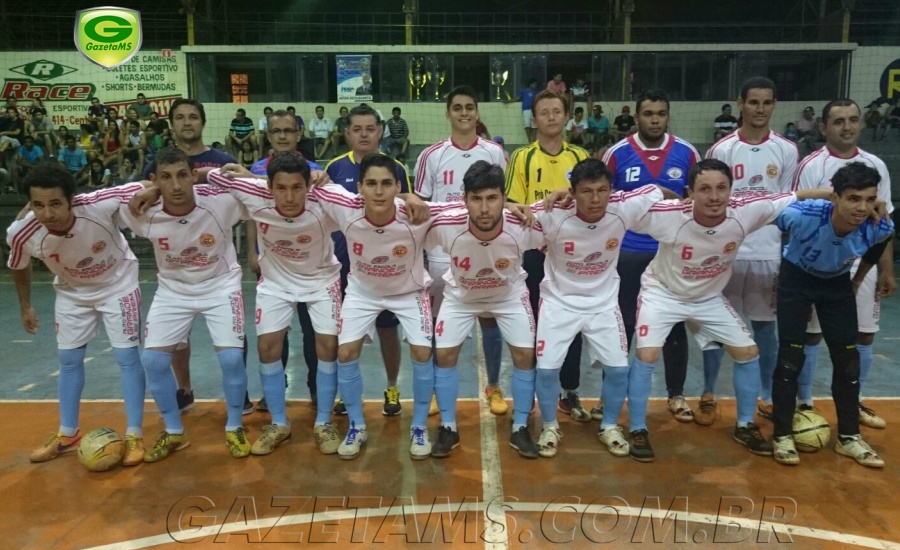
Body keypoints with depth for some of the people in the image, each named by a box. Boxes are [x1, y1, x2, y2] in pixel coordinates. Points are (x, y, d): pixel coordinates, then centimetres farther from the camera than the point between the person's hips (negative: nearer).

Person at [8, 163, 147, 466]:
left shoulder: (101, 205, -37)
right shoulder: (21, 234, -26)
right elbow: (19, 267, -2)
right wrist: (25, 307, 8)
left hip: (118, 284, -3)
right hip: (72, 292, 3)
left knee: (126, 355, -5)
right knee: (69, 359, 12)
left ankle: (134, 435, 6)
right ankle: (68, 434, 30)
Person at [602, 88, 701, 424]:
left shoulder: (687, 153, 1)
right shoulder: (617, 153, -3)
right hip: (628, 252, -1)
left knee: (674, 324, 10)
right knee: (623, 324, 7)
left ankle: (676, 395, 25)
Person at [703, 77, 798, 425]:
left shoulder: (787, 151, 4)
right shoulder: (721, 150, -3)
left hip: (770, 252, 2)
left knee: (766, 326, 11)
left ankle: (767, 397, 25)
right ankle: (709, 396, 17)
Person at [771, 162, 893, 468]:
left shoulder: (880, 228, -26)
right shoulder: (802, 215, -37)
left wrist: (858, 281, 13)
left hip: (838, 284, 3)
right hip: (797, 278, -3)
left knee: (848, 359, 3)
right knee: (791, 357, -6)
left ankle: (848, 437, 19)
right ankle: (782, 435, 7)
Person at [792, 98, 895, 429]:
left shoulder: (876, 166, 6)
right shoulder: (811, 167, -9)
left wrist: (887, 270, 7)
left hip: (863, 266, 5)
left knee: (863, 337, 12)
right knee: (811, 335, 5)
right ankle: (804, 404, 19)